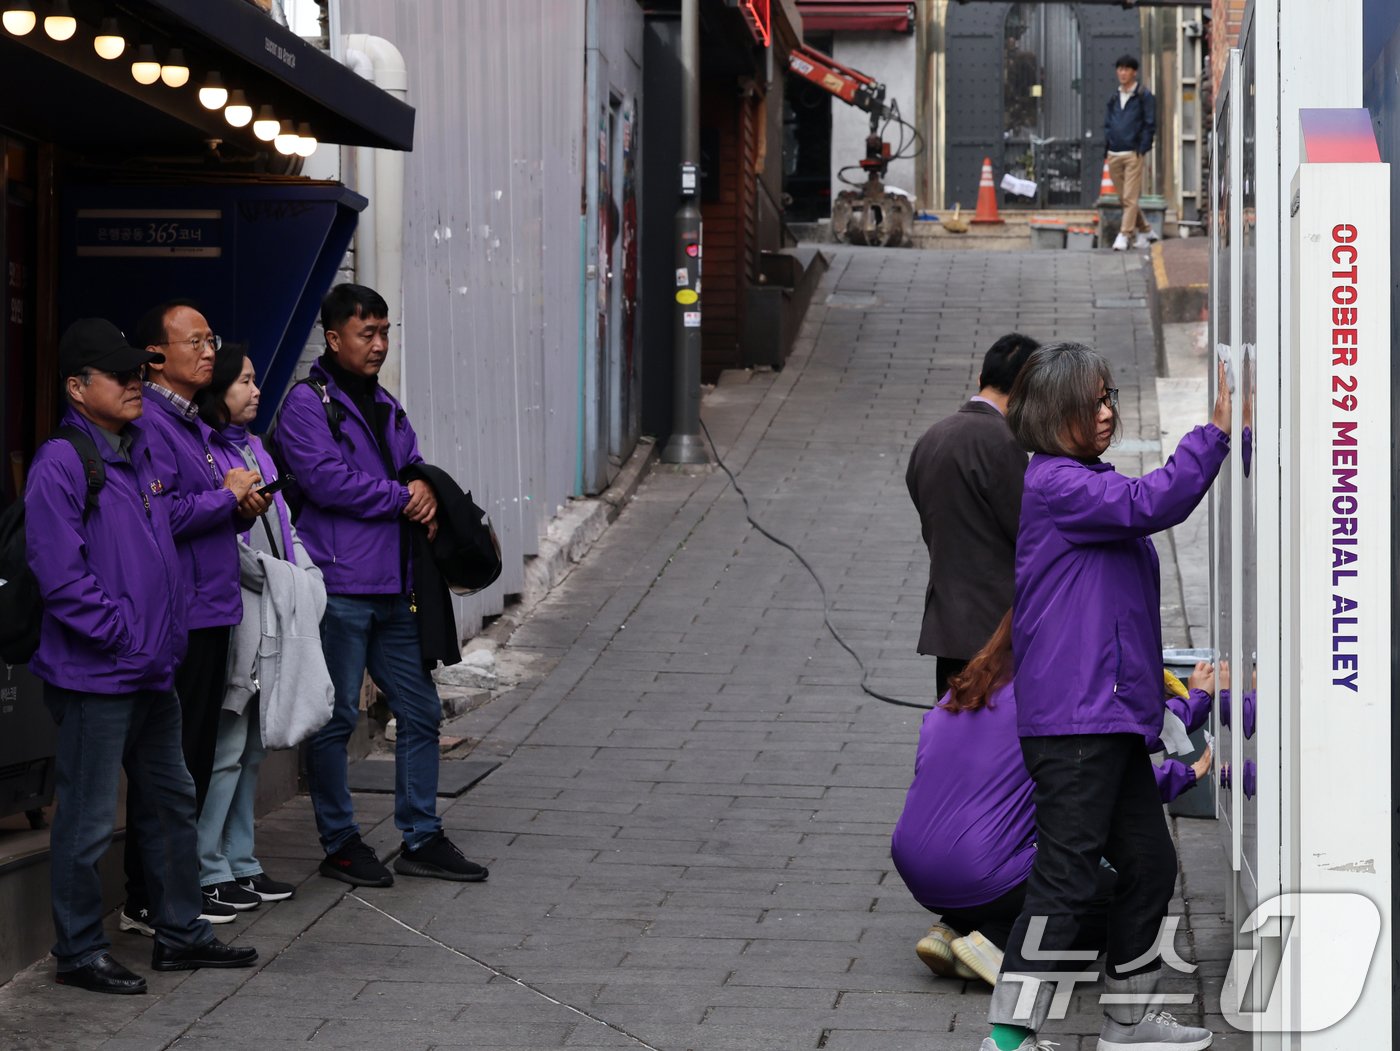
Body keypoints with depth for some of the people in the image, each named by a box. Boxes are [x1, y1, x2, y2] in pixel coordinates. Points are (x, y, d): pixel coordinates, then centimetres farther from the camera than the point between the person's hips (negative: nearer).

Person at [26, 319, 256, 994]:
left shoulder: (145, 452, 12)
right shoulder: (61, 464, -14)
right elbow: (61, 576, -19)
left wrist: (167, 637, 14)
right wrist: (126, 636, -17)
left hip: (152, 670, 9)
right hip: (94, 673, -9)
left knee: (171, 801, 17)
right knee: (89, 819, -1)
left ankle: (179, 933, 29)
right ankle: (79, 952, 10)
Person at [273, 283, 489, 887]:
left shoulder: (385, 407, 19)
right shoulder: (306, 404, -7)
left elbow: (415, 468, 24)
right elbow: (326, 480, -18)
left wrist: (427, 490, -1)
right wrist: (403, 497, -10)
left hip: (394, 587, 8)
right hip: (338, 588, -8)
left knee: (420, 712, 10)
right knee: (335, 718, -1)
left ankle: (421, 838, 19)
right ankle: (340, 844, 8)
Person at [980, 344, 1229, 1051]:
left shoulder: (1087, 482, 20)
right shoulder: (1054, 483, -12)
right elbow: (1148, 505, -26)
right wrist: (1215, 433, -26)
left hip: (1111, 717, 10)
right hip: (1072, 721, -10)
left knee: (1150, 863, 15)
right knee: (1064, 881, -9)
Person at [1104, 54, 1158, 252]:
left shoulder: (1143, 96, -1)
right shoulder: (1114, 98, 16)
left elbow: (1150, 124, -4)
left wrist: (1142, 150, -10)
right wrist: (1107, 147, 7)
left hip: (1133, 154, -6)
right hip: (1114, 154, 6)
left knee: (1130, 198, -9)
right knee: (1124, 198, 9)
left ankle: (1123, 236, -11)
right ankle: (1146, 231, 21)